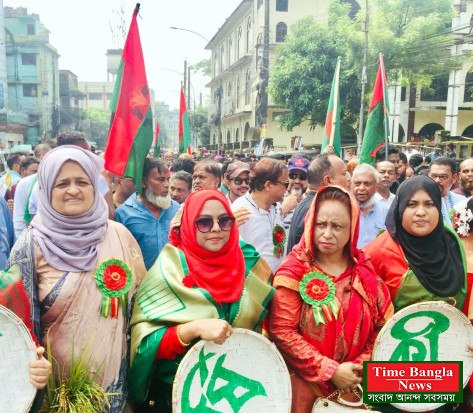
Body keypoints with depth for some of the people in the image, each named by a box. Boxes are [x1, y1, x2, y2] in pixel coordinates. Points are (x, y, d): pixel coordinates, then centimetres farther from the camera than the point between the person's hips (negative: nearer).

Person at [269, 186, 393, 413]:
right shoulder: (294, 272, -10)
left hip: (353, 384, 3)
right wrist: (330, 370, -16)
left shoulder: (366, 272, 0)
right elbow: (282, 330, -15)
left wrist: (361, 365, -10)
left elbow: (383, 325, 3)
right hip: (305, 384, -3)